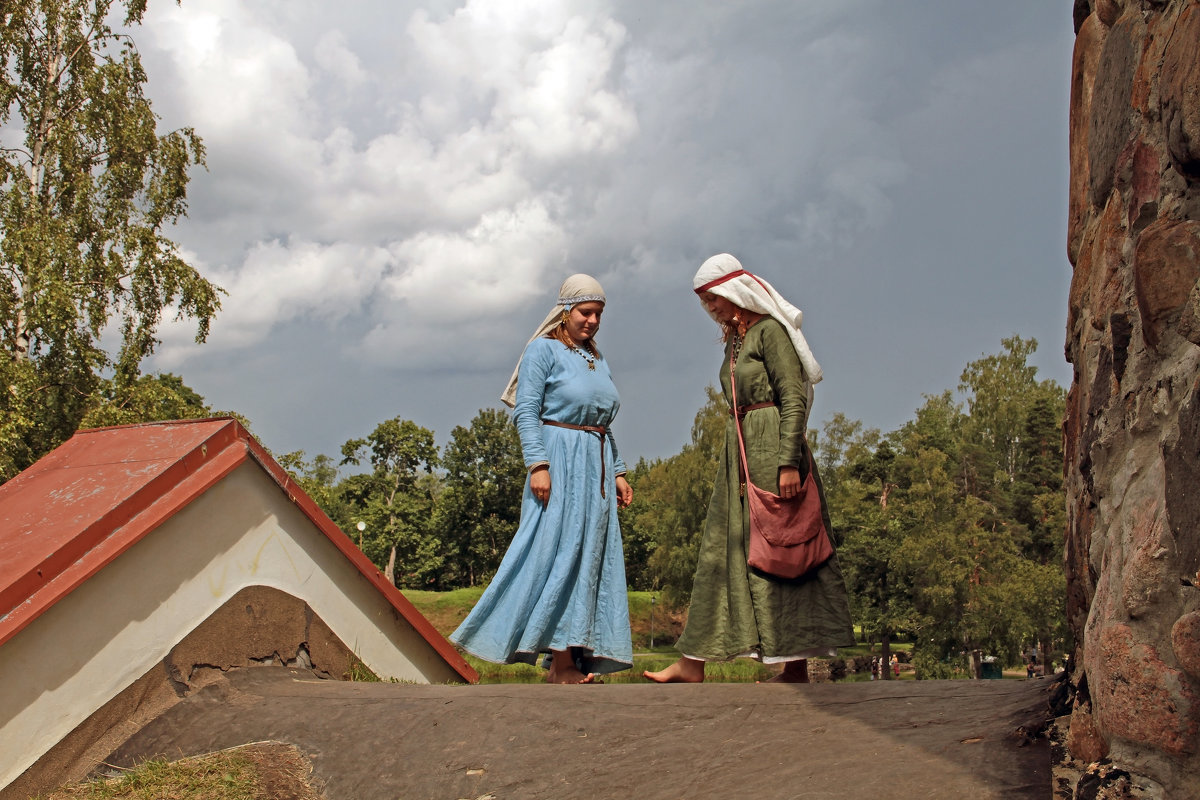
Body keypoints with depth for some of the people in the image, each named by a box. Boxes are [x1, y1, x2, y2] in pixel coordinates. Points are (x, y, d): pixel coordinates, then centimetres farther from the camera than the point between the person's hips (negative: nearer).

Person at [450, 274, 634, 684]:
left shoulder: (598, 361, 20)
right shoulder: (543, 350, -1)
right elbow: (526, 411, -9)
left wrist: (617, 472, 17)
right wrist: (537, 464, -19)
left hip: (596, 466, 8)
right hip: (559, 464, -7)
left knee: (593, 555, 2)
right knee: (559, 549, -10)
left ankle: (571, 660, 3)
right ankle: (561, 662, -9)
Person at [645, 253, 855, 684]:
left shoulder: (769, 331, -7)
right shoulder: (733, 341, 18)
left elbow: (794, 399, -15)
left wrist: (789, 462, -23)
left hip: (772, 449, -9)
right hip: (739, 452, 9)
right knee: (721, 553, 4)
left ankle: (797, 666, -1)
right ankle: (693, 664, 5)